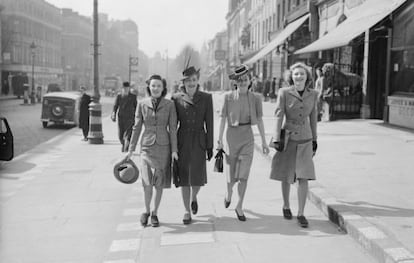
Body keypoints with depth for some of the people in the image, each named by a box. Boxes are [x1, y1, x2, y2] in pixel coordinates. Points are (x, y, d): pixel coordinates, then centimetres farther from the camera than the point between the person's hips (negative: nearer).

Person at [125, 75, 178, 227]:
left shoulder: (169, 105, -3)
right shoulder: (142, 104, -1)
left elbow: (172, 128, -2)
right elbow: (137, 128, 3)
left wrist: (174, 150, -7)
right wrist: (131, 150, 3)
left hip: (163, 146, 0)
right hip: (147, 146, 0)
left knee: (159, 183, 5)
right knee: (148, 183, -13)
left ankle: (155, 213, 24)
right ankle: (147, 210, 13)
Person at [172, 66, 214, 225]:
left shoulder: (206, 98, 0)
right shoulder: (176, 98, 1)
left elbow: (209, 123, 1)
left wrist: (210, 146, -1)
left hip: (199, 141, 0)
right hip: (182, 141, 0)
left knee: (197, 177, 0)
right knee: (183, 178, 4)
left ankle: (193, 198, 34)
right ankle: (187, 211, 17)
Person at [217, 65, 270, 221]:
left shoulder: (256, 98, -1)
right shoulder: (228, 97, -4)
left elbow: (259, 120, 3)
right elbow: (223, 119, -2)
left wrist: (264, 141, 3)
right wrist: (220, 140, -3)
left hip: (248, 137, 1)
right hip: (232, 136, -1)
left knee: (244, 174, -4)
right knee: (232, 175, 6)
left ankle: (239, 207, 12)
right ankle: (229, 191, 42)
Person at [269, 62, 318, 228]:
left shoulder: (313, 94, 1)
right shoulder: (284, 92, -8)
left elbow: (313, 118, 9)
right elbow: (279, 116, -11)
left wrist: (315, 140, 11)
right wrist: (276, 139, -16)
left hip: (305, 140, 2)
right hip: (288, 139, -2)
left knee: (304, 178, -5)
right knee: (286, 177, 9)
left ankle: (301, 214, 4)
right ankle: (286, 206, 32)